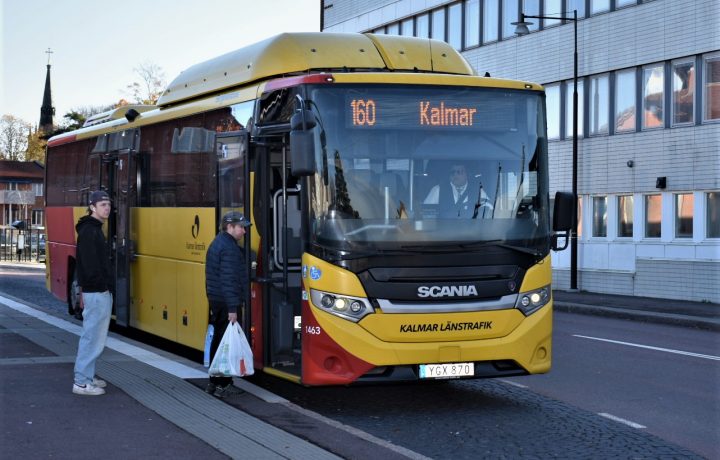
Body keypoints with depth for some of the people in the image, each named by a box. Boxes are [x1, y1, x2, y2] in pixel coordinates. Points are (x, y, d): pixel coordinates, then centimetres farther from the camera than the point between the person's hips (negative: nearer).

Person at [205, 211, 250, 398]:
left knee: (218, 340, 16)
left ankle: (213, 382, 23)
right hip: (227, 303, -10)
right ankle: (223, 385, -4)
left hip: (216, 300, 10)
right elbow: (229, 280, -23)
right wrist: (232, 308, -24)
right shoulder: (229, 248, -17)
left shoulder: (217, 243, 16)